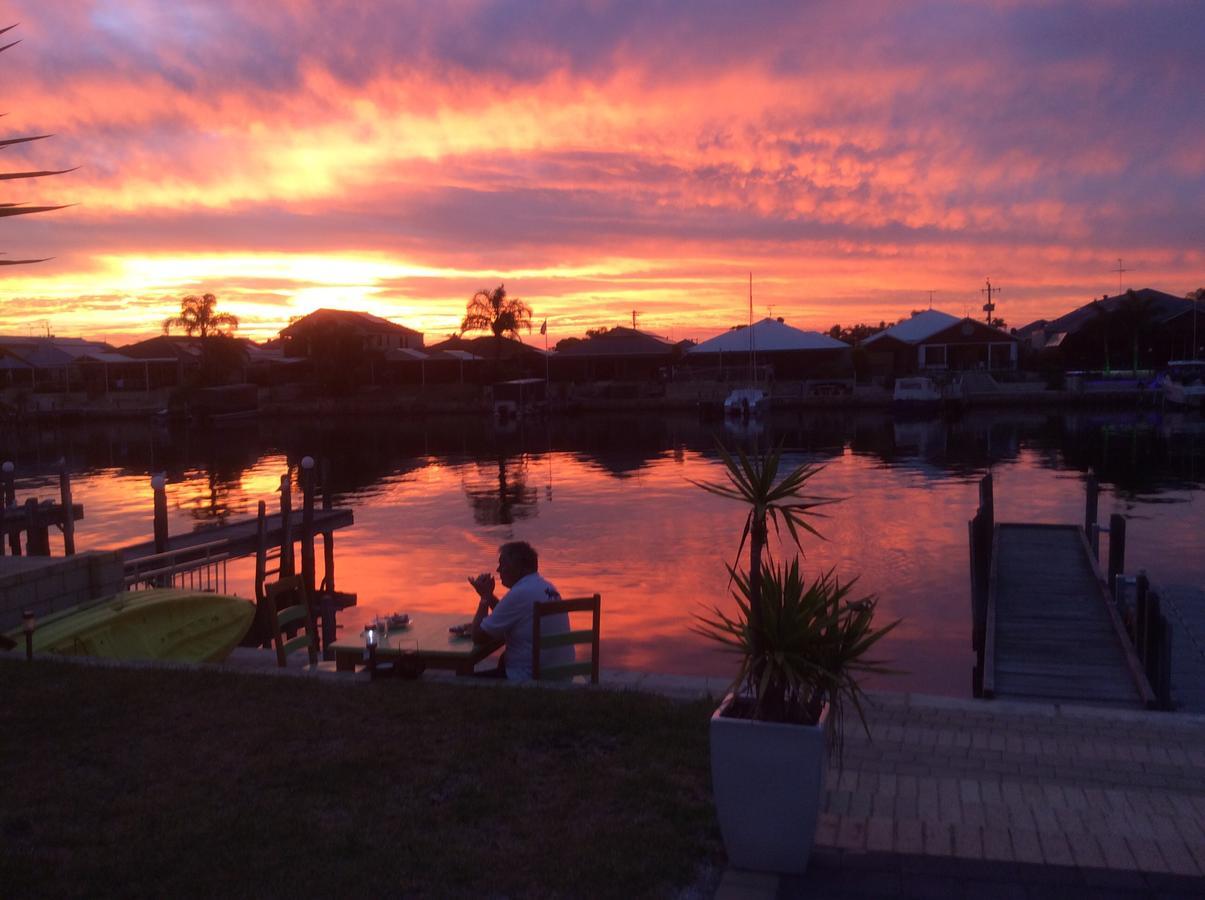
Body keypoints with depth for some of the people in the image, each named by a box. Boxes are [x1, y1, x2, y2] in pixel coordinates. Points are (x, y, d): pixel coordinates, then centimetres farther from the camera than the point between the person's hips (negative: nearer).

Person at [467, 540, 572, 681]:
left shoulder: (519, 594, -19)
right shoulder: (546, 586, 9)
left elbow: (479, 637, -12)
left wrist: (485, 597, 0)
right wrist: (489, 595, 11)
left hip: (530, 679, -9)